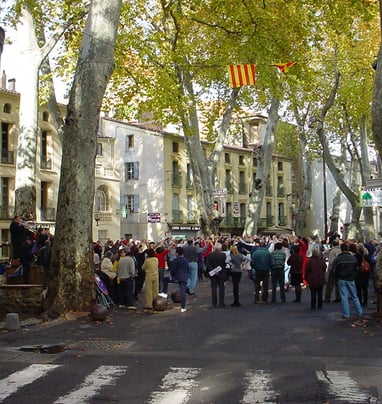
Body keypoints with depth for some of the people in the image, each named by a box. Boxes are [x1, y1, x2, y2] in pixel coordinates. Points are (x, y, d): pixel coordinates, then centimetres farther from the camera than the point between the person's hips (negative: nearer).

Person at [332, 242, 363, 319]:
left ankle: (346, 314, 0)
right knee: (354, 296, 14)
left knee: (344, 297, 1)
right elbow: (357, 269, 5)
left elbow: (334, 270, -6)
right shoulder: (353, 258, -2)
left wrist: (337, 278, 9)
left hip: (342, 280, -3)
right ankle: (360, 312, 15)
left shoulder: (338, 259, -10)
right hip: (351, 279, 3)